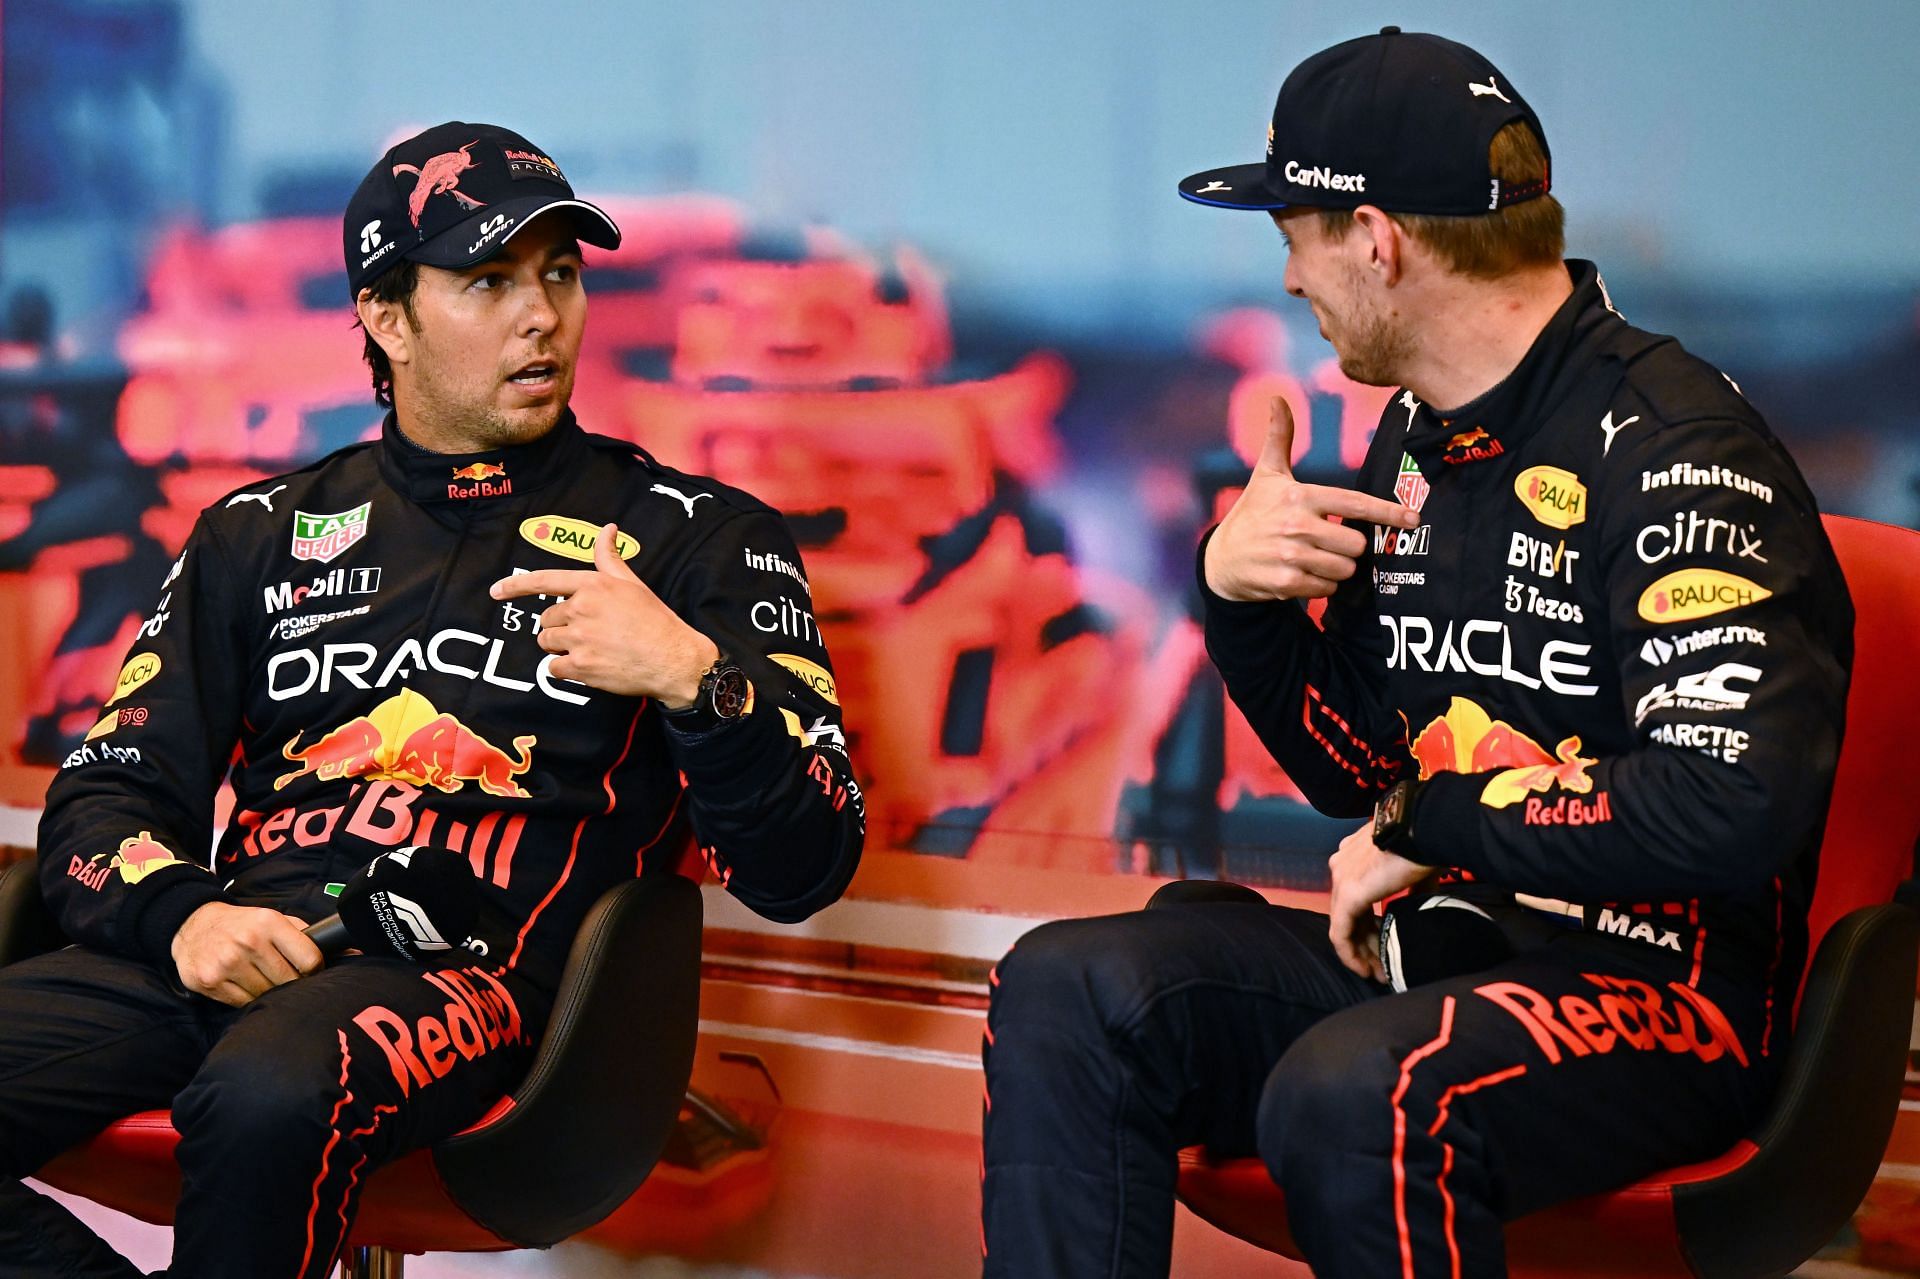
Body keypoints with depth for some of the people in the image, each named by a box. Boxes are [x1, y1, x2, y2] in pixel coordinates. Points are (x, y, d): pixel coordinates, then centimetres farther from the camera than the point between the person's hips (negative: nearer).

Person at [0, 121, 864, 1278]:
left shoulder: (695, 538, 14)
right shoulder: (261, 533, 24)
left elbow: (802, 872, 6)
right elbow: (104, 801, 18)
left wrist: (694, 677, -12)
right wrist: (179, 913, -5)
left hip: (472, 967, -3)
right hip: (229, 954, 3)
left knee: (271, 1094, -38)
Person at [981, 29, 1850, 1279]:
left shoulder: (1673, 453, -16)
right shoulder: (1414, 441, 12)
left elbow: (1740, 799, -31)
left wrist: (1432, 823, -17)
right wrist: (1240, 597, 0)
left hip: (1654, 993, -8)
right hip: (1433, 948, 8)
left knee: (1353, 1094, -36)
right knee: (1063, 993, -8)